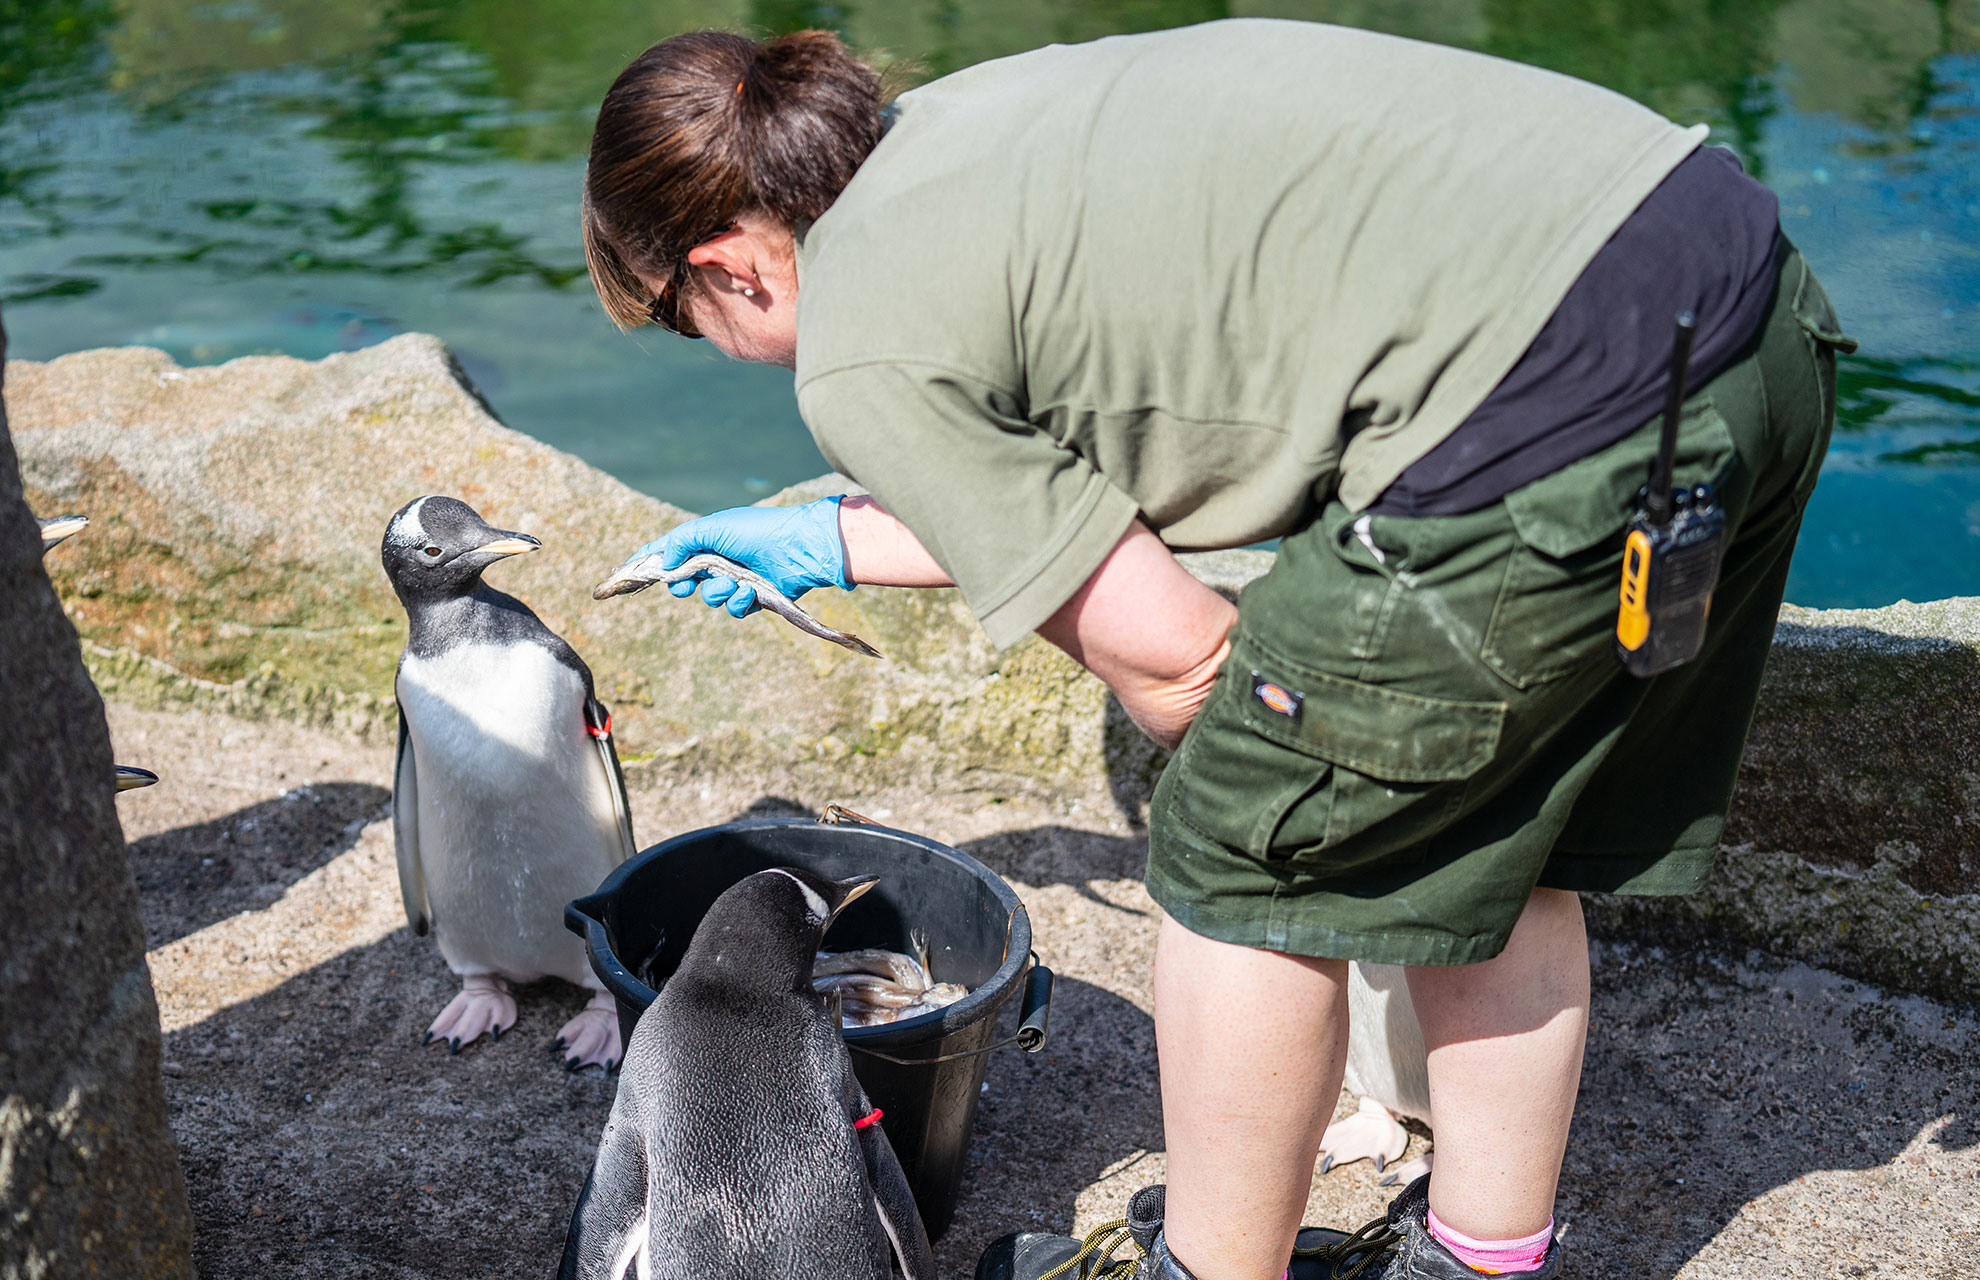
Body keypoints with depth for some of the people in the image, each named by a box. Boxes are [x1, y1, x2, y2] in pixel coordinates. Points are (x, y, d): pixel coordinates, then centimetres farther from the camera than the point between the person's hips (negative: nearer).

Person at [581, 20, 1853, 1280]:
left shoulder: (863, 351, -4)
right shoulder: (954, 119, 22)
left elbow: (1176, 664, -1)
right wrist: (839, 543, 41)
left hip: (1555, 388, -9)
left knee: (1254, 864, 9)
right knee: (1479, 835, 24)